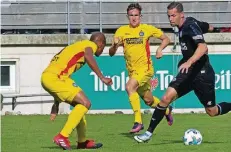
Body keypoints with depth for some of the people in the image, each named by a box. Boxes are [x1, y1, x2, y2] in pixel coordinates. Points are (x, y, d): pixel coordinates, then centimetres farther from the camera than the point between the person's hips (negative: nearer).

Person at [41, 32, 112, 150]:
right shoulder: (91, 44, 5)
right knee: (85, 103, -11)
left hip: (47, 77, 10)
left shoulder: (78, 46, 30)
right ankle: (62, 137, -14)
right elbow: (88, 57, -22)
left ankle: (82, 142, 28)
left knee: (80, 104, 21)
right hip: (55, 77, -10)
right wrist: (102, 77, -24)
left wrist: (56, 104, 32)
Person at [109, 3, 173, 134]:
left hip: (145, 68, -5)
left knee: (130, 87, -29)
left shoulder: (147, 29, -5)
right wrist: (115, 45, -22)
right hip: (132, 70, 5)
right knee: (149, 100, 16)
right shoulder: (122, 31, 1)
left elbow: (166, 39, 7)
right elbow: (111, 53, 0)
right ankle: (167, 110, 47)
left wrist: (160, 49, -12)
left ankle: (138, 122, -28)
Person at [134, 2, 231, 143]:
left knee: (212, 112, 3)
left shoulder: (190, 26, -18)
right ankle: (149, 132, -9)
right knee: (167, 98, -11)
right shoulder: (183, 27, 6)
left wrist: (189, 62, -47)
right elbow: (208, 27, 24)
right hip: (189, 72, 7)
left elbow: (203, 47, -33)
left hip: (202, 73, -7)